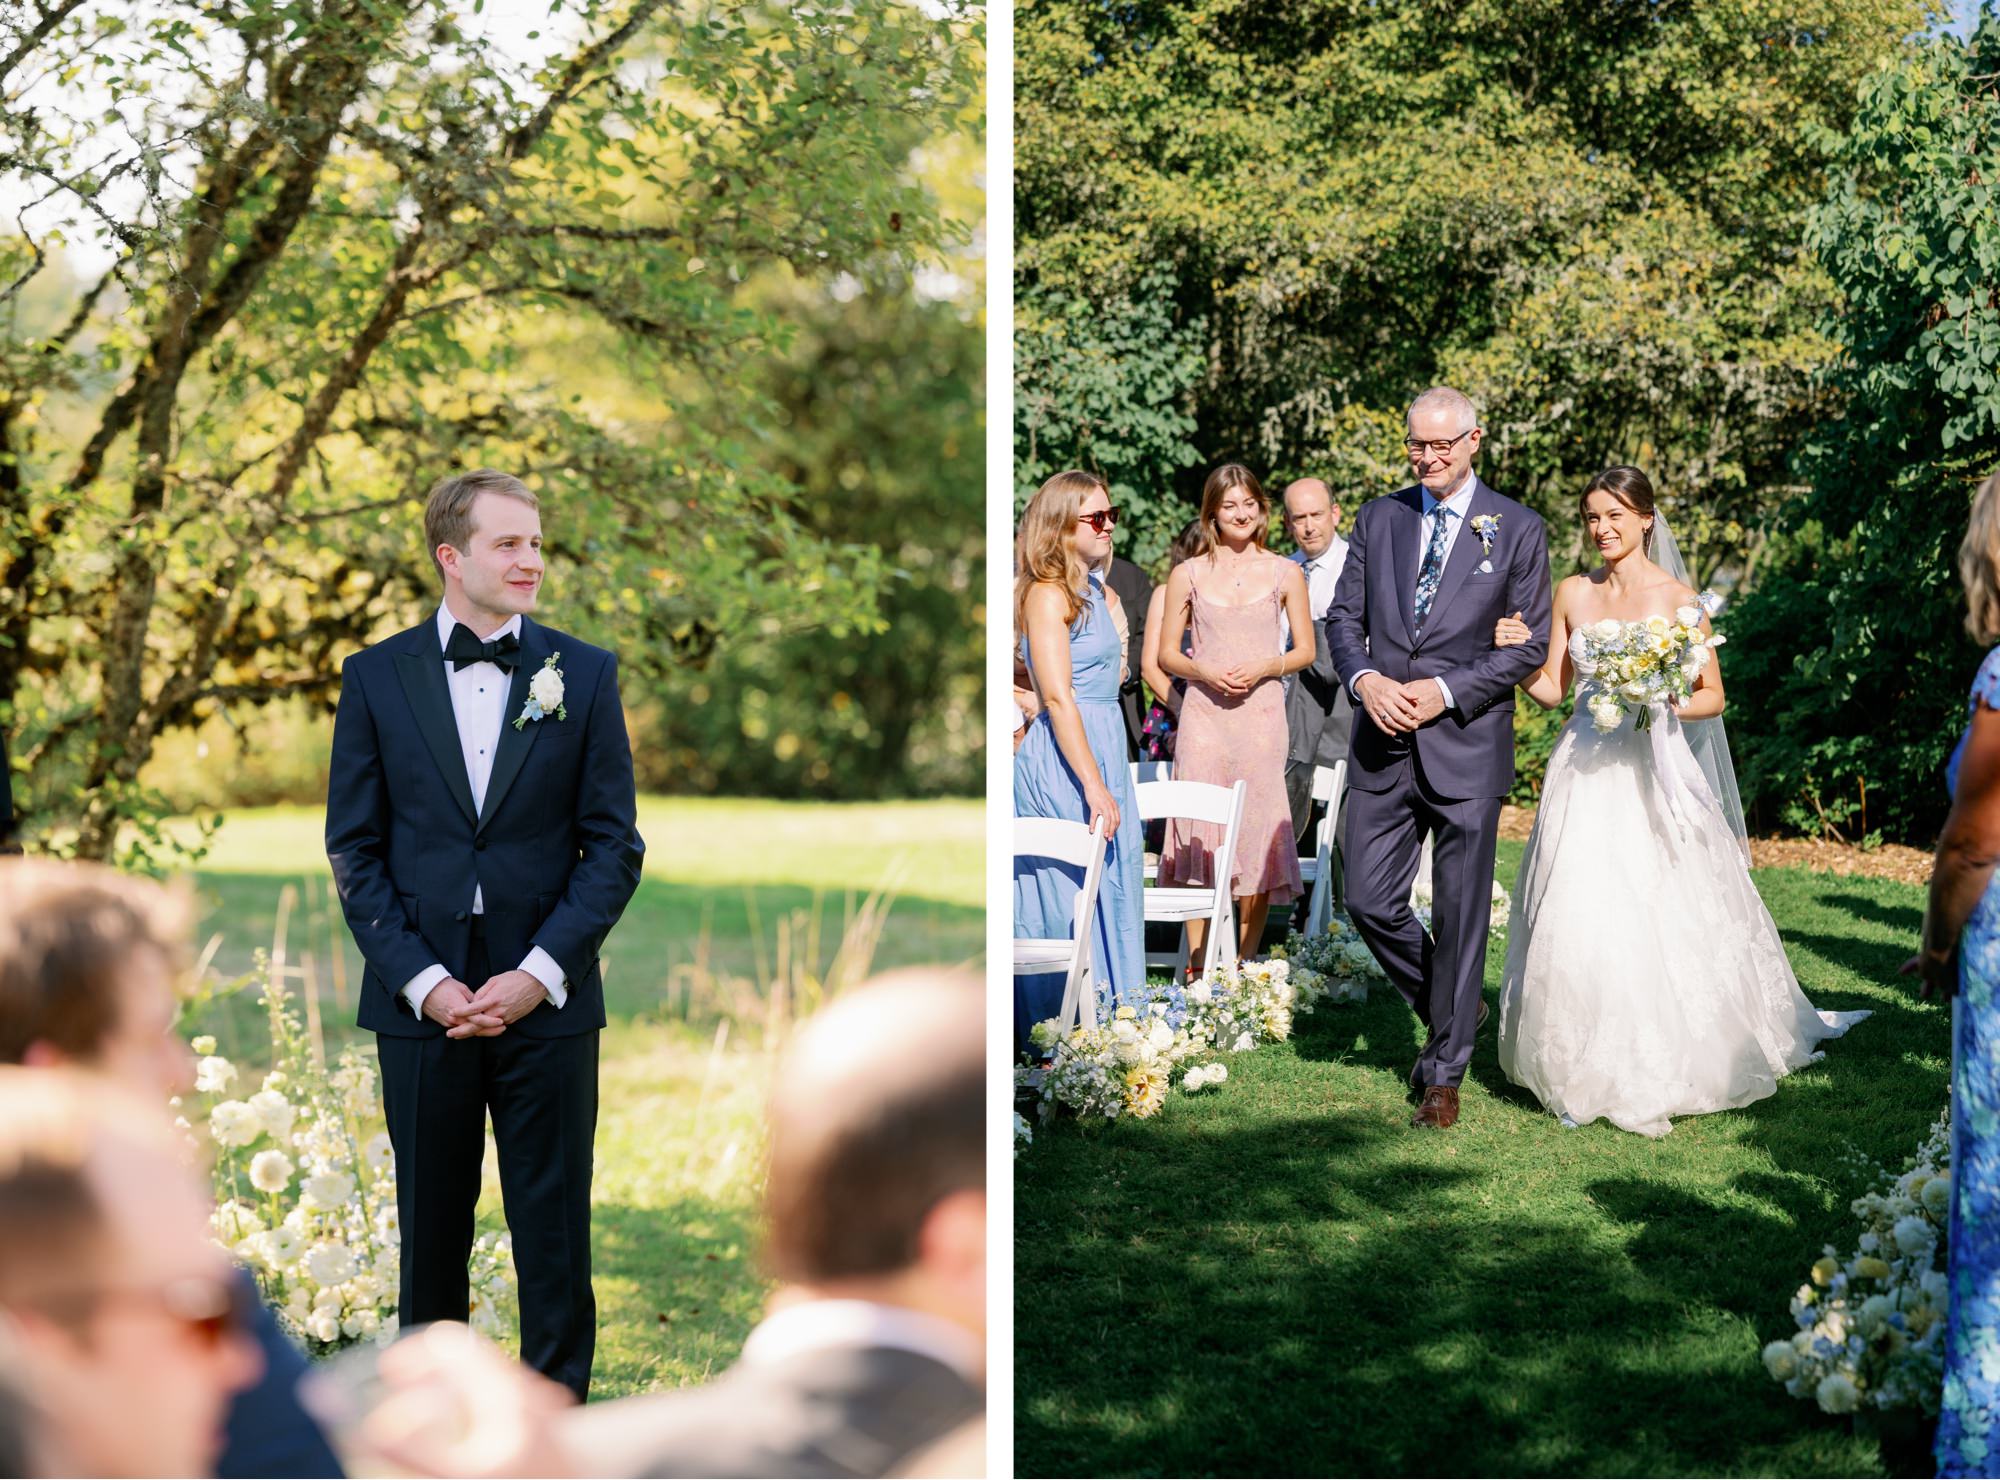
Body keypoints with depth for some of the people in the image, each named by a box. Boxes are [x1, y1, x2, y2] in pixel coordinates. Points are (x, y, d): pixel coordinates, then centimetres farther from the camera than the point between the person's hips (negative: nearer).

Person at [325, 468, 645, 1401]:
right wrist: (421, 979, -9)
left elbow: (613, 844, 1)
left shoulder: (583, 674, 3)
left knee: (554, 1234, 3)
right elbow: (356, 849, 2)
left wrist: (540, 971, -10)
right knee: (431, 1227, 10)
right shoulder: (376, 677, 3)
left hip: (546, 1000, 0)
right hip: (421, 1002, 0)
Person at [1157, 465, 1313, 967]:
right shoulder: (1187, 575, 8)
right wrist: (1204, 671, -9)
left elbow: (1305, 650, 10)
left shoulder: (1285, 574, 7)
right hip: (1202, 713, 0)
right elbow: (1167, 653, 10)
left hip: (1261, 713, 0)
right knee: (1200, 835, -3)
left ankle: (1245, 963, 6)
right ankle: (1196, 967, 1)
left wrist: (1262, 667, -9)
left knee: (1256, 832, -2)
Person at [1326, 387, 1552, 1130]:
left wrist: (1445, 692, -13)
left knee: (1460, 912, 2)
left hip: (1466, 744, -3)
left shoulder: (1517, 530, -1)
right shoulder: (1378, 518, 9)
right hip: (1383, 742, 3)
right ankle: (1449, 1010, 28)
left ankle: (1445, 1073, 13)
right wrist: (1365, 679, -10)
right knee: (1370, 901, 1)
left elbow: (1530, 645, -2)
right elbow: (1343, 616, 10)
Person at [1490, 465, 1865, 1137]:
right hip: (1584, 775, 3)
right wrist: (1514, 654, -6)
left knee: (1655, 921, -6)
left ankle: (1657, 1076, 6)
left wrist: (1661, 704, -18)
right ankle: (1585, 1075, 11)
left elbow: (1713, 696, 1)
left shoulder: (1678, 598, -3)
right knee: (1580, 922, 1)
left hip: (1650, 773, -3)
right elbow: (1551, 688, 13)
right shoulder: (1573, 594, 8)